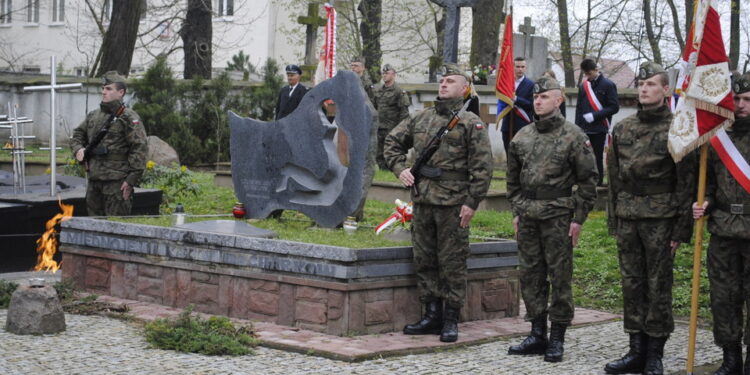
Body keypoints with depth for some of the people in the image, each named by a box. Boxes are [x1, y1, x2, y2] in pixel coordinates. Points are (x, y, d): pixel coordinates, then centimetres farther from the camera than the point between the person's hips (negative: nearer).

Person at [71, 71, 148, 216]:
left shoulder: (129, 118, -7)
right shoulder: (93, 116, 14)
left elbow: (140, 148, -13)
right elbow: (77, 135, 28)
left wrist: (132, 179, -17)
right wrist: (78, 149, 4)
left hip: (117, 182, -7)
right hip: (94, 180, 7)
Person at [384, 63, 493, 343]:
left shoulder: (470, 123, -3)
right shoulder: (420, 118, 12)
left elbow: (483, 166, -7)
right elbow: (392, 142, 23)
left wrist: (472, 203, -12)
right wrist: (400, 168, 6)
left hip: (453, 204, -5)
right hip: (422, 202, 5)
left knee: (452, 264, 0)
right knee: (424, 261, 10)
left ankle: (451, 320, 8)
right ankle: (432, 316, 19)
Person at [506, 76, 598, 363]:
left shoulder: (574, 136, -5)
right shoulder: (522, 137, 10)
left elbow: (588, 180, -5)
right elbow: (513, 179, 18)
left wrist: (578, 219, -8)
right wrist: (516, 212, 12)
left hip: (558, 216, -5)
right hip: (527, 217, 5)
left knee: (559, 277, 0)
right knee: (530, 276, 9)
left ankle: (557, 339, 8)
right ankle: (537, 335, 18)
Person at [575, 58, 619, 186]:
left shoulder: (608, 85, -3)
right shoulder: (583, 86, 10)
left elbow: (615, 107, -7)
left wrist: (594, 116, -13)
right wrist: (577, 127, 6)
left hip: (599, 129, -4)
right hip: (584, 130, 4)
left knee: (597, 158, -1)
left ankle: (598, 185, 6)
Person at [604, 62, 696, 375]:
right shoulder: (622, 128, 11)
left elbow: (686, 181, -6)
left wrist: (682, 228, -10)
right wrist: (613, 219, 11)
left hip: (660, 219, -5)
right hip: (627, 219, 5)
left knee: (658, 285, 0)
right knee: (631, 283, 8)